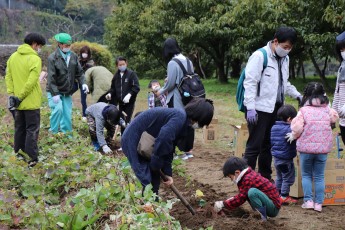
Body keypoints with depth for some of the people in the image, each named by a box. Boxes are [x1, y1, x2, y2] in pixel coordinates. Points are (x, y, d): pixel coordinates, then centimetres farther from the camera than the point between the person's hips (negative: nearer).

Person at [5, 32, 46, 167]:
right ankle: (32, 158, -2)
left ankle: (18, 154, 23)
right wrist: (20, 97, -13)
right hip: (31, 101, -6)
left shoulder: (13, 57, 8)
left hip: (18, 101, 6)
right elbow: (31, 82, -20)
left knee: (19, 128, 17)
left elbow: (8, 77, 5)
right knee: (32, 130, -1)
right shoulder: (35, 59, -14)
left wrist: (11, 94, 2)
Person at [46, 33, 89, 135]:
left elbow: (79, 72, 9)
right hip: (54, 92, -5)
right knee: (58, 109, -21)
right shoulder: (53, 57, -14)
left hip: (67, 92, 5)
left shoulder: (73, 56, 3)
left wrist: (83, 83, -10)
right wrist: (55, 94, -23)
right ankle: (54, 133, -7)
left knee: (67, 113, 6)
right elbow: (51, 77, -18)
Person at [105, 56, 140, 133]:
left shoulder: (131, 74, -8)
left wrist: (129, 94, -26)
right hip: (120, 102, 5)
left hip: (129, 102, -5)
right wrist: (110, 93, -3)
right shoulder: (116, 75, 7)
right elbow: (113, 87, 16)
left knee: (127, 121, -10)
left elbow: (136, 87, -13)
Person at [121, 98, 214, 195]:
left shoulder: (183, 122, 11)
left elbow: (168, 149, 16)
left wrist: (168, 173, 13)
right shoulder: (180, 117, -20)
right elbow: (163, 140, -31)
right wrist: (155, 165, -17)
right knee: (149, 180, -7)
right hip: (133, 140, -10)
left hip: (142, 143, 10)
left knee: (154, 178, 17)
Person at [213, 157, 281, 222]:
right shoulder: (249, 174, 11)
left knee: (252, 192, -30)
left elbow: (240, 199, -15)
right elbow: (242, 196, 23)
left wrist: (223, 204, -7)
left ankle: (262, 217, -16)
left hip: (274, 208, -10)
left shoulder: (248, 179, -19)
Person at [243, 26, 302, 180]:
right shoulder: (260, 56, -13)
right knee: (254, 146, -5)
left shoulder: (284, 58, 12)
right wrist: (250, 107, -21)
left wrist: (297, 95, 9)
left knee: (268, 145, 15)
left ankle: (265, 178, 25)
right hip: (260, 109, -8)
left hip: (275, 109, 8)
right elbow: (250, 82, -16)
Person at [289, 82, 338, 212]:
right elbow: (334, 118, 19)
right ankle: (319, 203, 9)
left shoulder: (303, 110, -9)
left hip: (306, 148, -2)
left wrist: (293, 136, 5)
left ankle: (308, 200, 7)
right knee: (319, 176, 11)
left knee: (306, 175, 13)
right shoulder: (327, 110, 0)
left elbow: (297, 128, -15)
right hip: (323, 148, 2)